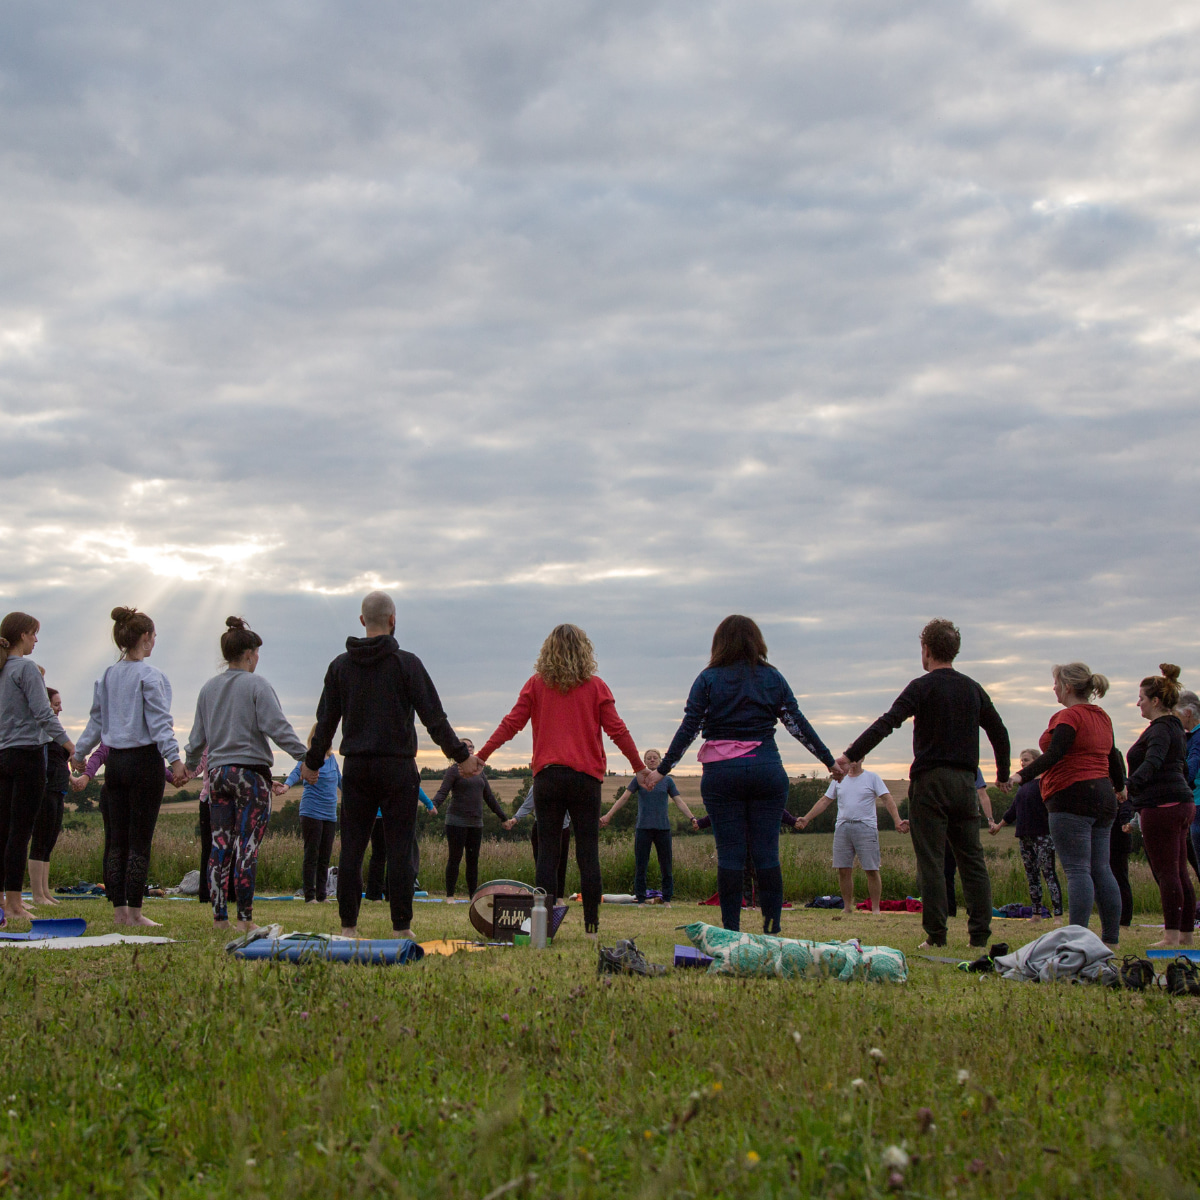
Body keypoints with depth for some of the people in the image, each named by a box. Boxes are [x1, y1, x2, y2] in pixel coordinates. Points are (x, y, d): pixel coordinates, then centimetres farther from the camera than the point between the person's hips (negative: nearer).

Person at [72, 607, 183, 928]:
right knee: (139, 841, -3)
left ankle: (119, 910, 11)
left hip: (115, 761, 7)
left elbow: (96, 720, 18)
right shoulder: (149, 675, -9)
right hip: (144, 759, -7)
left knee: (117, 840, 9)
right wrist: (174, 758, -20)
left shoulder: (107, 676, 11)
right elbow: (158, 721, -16)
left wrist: (80, 752, 29)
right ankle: (134, 912, -3)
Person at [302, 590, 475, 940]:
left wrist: (312, 762, 23)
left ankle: (348, 926, 5)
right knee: (399, 849, 0)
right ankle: (401, 928, 1)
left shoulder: (340, 665, 6)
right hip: (397, 767, -3)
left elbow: (326, 721, 11)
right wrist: (461, 756, 4)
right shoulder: (406, 663, -5)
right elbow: (434, 717, -5)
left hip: (355, 767, 3)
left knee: (351, 849, 5)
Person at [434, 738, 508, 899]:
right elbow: (443, 792, -11)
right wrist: (433, 803, -32)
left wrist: (503, 816, 24)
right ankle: (449, 896, 1)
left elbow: (489, 796, 23)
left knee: (473, 860, 5)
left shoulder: (479, 771, 18)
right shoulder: (454, 770, -1)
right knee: (455, 858, -4)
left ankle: (473, 896, 9)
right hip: (457, 821, -6)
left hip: (476, 822, 6)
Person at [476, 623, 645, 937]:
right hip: (586, 776, -1)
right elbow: (617, 730, 2)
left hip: (547, 775, 1)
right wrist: (640, 767, 11)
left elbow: (511, 724, 2)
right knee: (588, 852, 2)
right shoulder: (596, 686, 2)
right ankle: (591, 924, 2)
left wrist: (481, 757, 9)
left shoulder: (537, 684, 4)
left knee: (547, 850, 3)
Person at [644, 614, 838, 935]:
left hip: (722, 773, -1)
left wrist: (662, 770, 3)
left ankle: (731, 931, 1)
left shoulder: (708, 679, 2)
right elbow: (799, 725, 7)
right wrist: (830, 761, 14)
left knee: (729, 853, 1)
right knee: (767, 852, 3)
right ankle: (772, 929, 1)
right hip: (767, 770, 1)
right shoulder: (772, 678, 7)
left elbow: (688, 729, -2)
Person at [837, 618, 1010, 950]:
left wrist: (850, 755, -21)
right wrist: (1003, 774, 33)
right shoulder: (973, 689, 12)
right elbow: (999, 732, 20)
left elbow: (886, 724, -17)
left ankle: (936, 936, -5)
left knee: (931, 863, -3)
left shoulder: (923, 687, -5)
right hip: (965, 780, 5)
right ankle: (980, 933, 5)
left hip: (931, 780, -5)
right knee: (972, 860, 8)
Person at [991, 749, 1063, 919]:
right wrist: (999, 826, 32)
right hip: (1025, 835, 8)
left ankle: (1058, 913, -13)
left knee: (1049, 873, -11)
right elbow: (1014, 809, 26)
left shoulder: (1044, 781, -5)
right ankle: (1037, 914, 10)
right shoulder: (1023, 784, 17)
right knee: (1031, 875, 7)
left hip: (1043, 835, -8)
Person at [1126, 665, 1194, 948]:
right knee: (1180, 874, 11)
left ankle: (1172, 936, -9)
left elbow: (1153, 762, -31)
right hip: (1181, 803, 10)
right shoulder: (1176, 729, 18)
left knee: (1166, 874, -8)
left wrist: (1130, 785, -44)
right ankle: (1186, 934, 14)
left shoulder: (1160, 729, -13)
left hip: (1161, 805, -10)